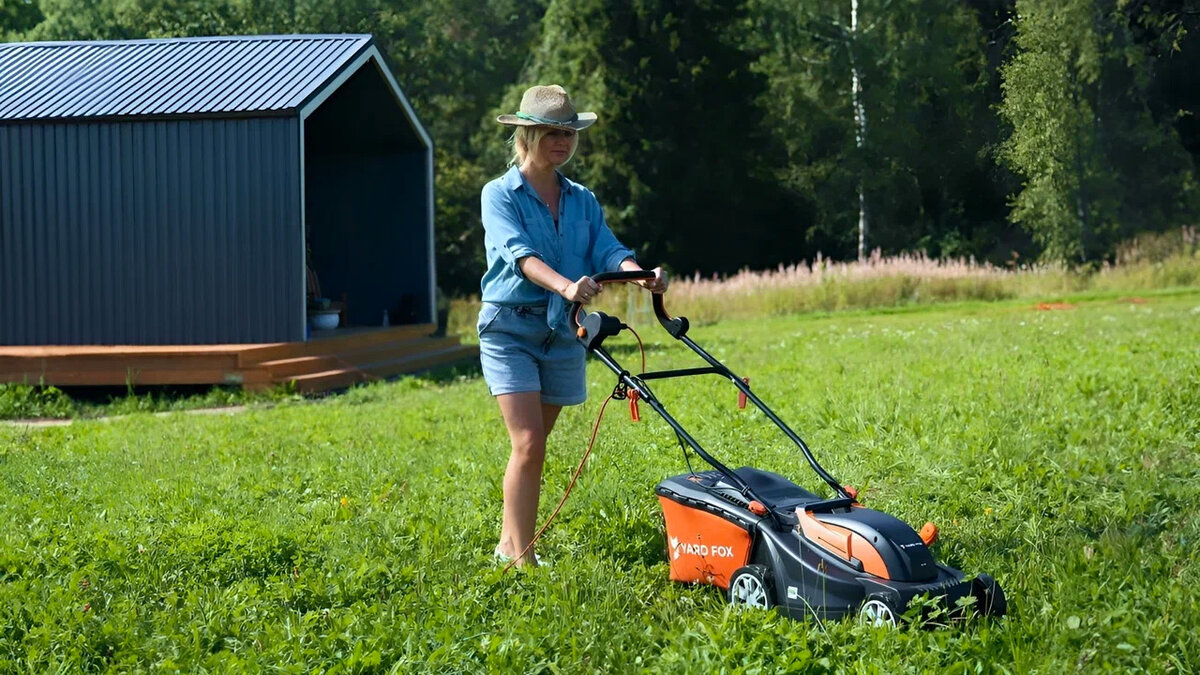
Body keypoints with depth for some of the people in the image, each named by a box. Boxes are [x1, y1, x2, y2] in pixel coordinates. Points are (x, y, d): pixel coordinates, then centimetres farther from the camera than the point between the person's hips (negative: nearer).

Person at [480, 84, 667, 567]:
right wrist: (566, 286, -40)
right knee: (528, 445, -13)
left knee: (534, 447, 10)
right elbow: (521, 253, -22)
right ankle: (520, 555, -9)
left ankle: (510, 543, 21)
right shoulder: (500, 195, -4)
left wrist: (641, 274, -26)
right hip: (511, 328, -5)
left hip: (562, 333, 5)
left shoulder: (581, 200, 12)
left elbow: (607, 249, -3)